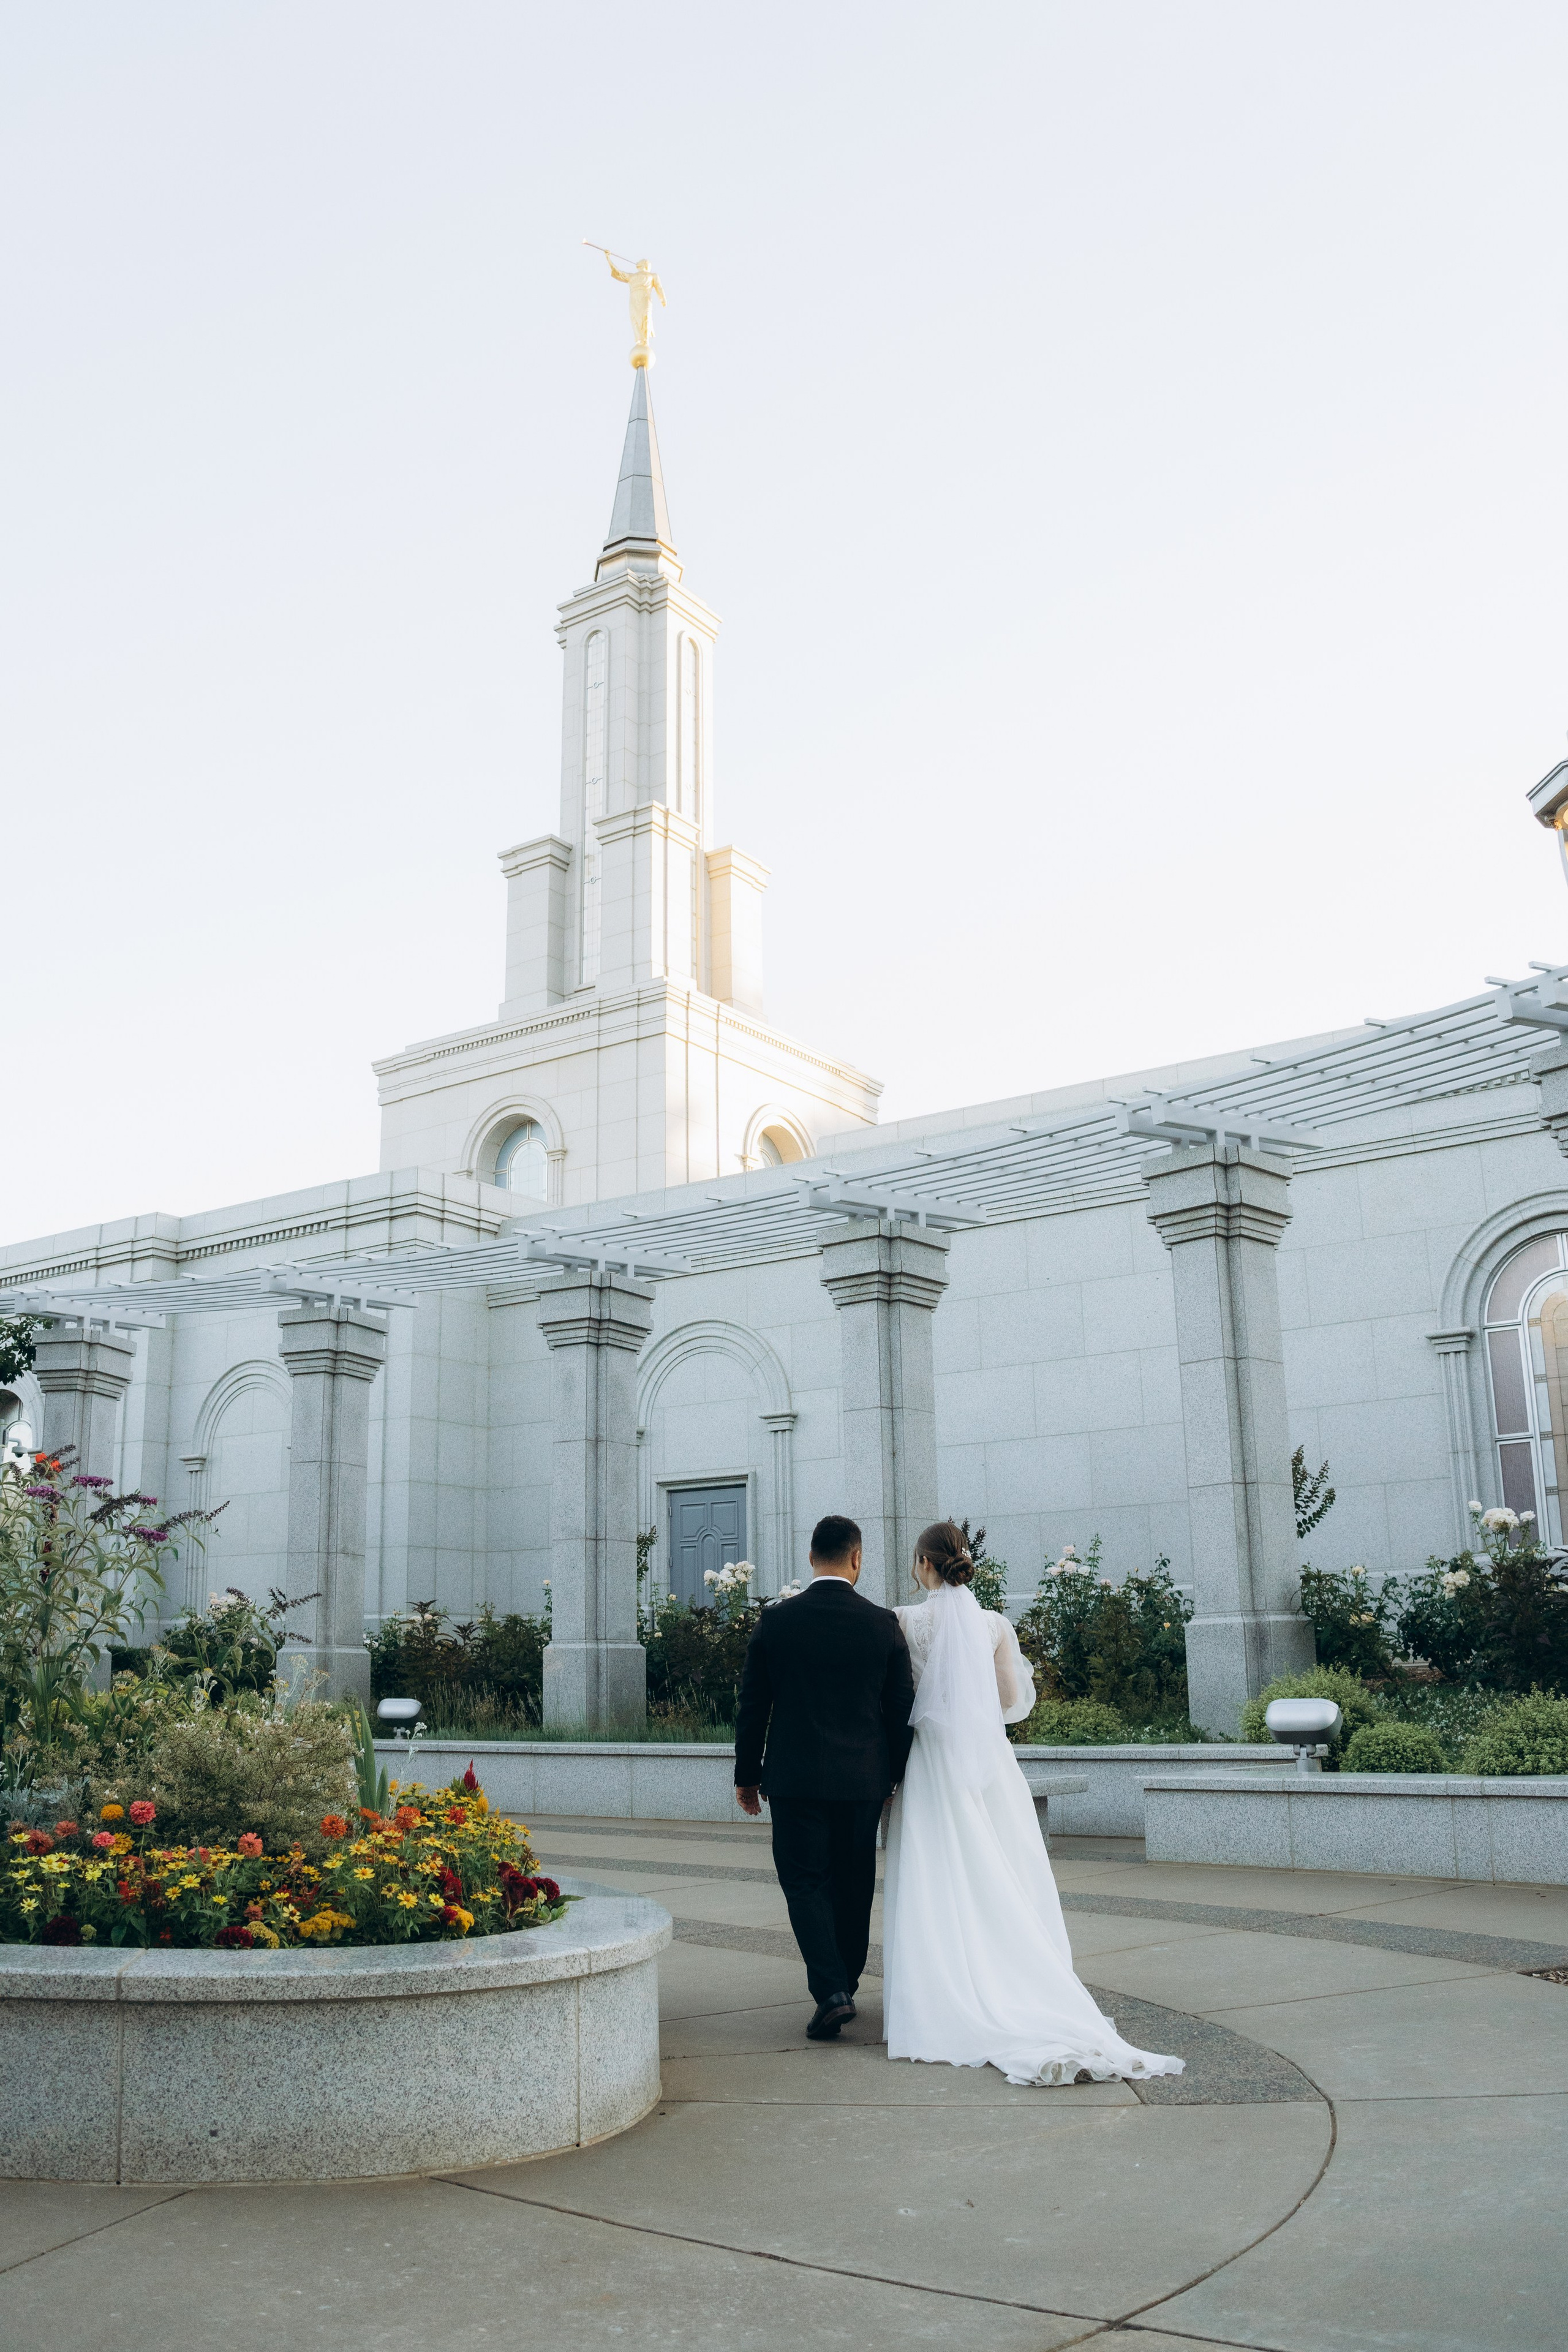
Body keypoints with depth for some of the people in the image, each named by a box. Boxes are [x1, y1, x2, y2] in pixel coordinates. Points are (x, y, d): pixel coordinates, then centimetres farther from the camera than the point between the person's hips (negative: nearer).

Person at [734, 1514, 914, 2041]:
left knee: (805, 1882, 4)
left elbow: (752, 1706, 0)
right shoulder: (883, 1623, -4)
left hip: (795, 1777, -1)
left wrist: (747, 1774, 10)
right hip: (864, 1779, 2)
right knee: (853, 1884, 15)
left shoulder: (776, 1621, -5)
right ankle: (846, 1984, 26)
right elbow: (901, 1708, 1)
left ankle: (830, 1992, -10)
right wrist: (898, 1773, 14)